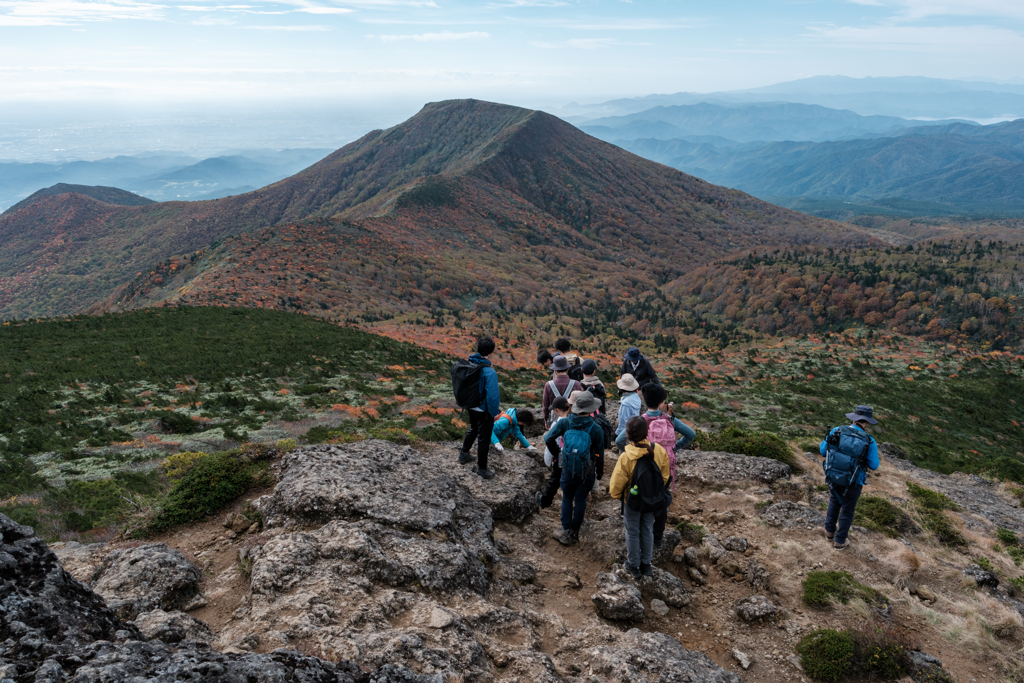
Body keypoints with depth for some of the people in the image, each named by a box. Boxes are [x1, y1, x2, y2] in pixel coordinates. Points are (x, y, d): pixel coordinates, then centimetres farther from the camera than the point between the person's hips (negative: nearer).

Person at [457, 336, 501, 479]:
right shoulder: (490, 372, -30)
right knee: (484, 438, 11)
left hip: (471, 406, 7)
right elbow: (492, 395, -27)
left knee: (473, 430, 31)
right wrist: (495, 411, -11)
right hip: (484, 410, -7)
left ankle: (464, 455, 49)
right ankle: (482, 468, 26)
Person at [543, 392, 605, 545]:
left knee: (567, 499, 16)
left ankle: (566, 532, 15)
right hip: (587, 472, -1)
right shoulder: (596, 429, -14)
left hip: (568, 469, 1)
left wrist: (557, 453, -1)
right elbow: (600, 453, -5)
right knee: (580, 500, 12)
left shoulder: (564, 423, -11)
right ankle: (575, 533, 22)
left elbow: (548, 438, -17)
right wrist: (600, 471, 10)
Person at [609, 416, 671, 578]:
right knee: (647, 531, 22)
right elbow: (665, 476, -3)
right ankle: (646, 564, 36)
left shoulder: (625, 458, -29)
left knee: (632, 532, 17)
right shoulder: (659, 451, -18)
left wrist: (616, 495, 4)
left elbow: (616, 484, -18)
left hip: (632, 502, -3)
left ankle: (634, 566, 31)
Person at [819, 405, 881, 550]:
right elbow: (874, 465, -10)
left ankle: (830, 530, 47)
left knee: (834, 501, 32)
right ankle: (839, 541, 33)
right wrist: (873, 450, 8)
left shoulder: (837, 431, -15)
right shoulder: (869, 442, -21)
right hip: (852, 482, -3)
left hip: (833, 477, 3)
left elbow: (823, 450, -5)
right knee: (847, 511, 19)